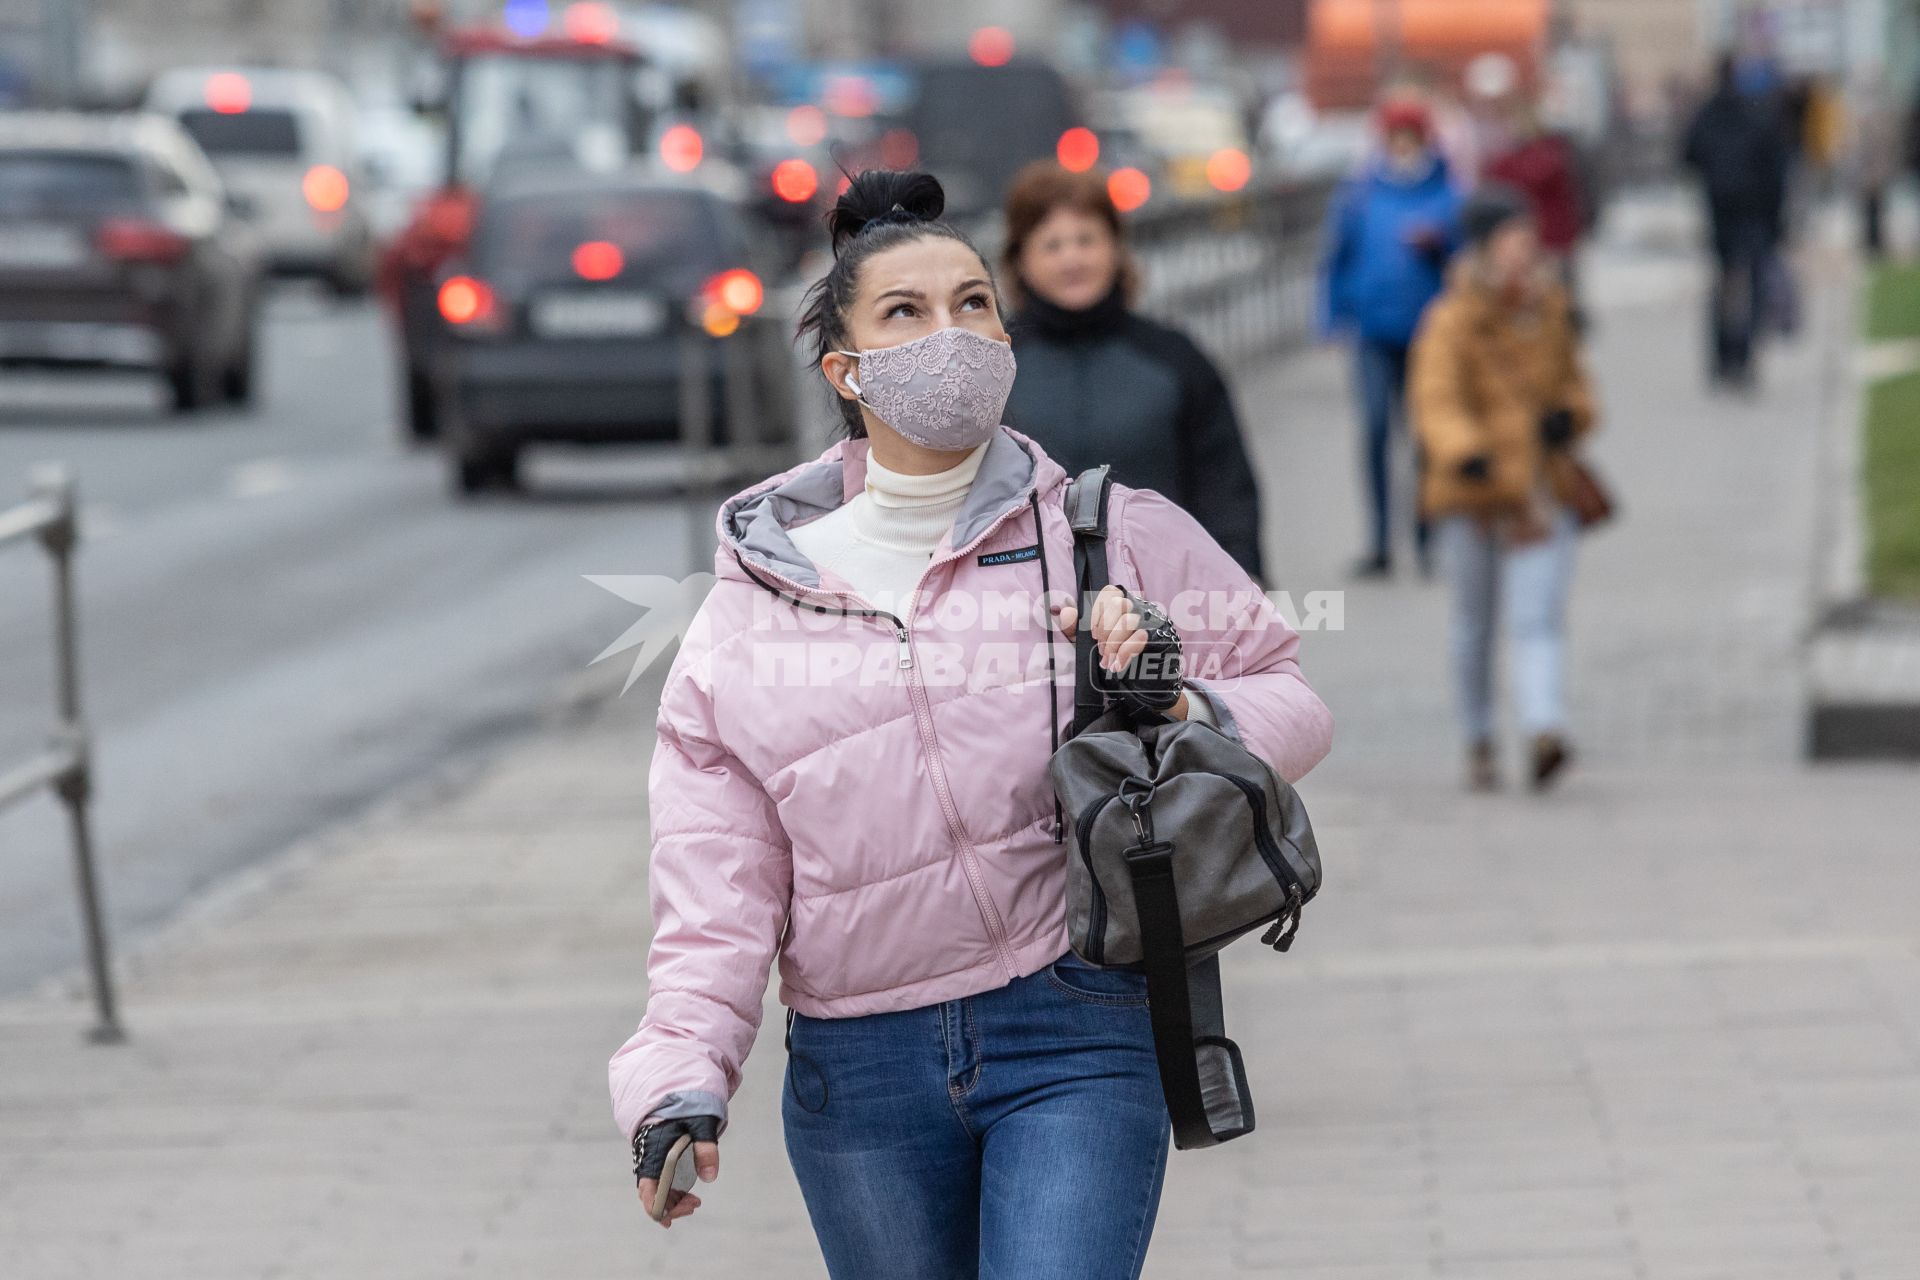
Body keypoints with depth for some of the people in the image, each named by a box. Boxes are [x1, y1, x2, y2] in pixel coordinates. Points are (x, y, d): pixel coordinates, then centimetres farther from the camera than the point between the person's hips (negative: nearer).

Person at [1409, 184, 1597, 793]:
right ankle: (1479, 743, 27)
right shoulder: (1452, 322, -11)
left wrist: (1570, 414, -3)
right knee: (1474, 622, 12)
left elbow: (1573, 379, 22)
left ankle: (1545, 731, -29)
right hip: (1471, 492, -2)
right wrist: (1466, 452, -44)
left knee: (1538, 619, -14)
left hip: (1540, 490, 2)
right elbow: (1436, 402, -24)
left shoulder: (1550, 312, 6)